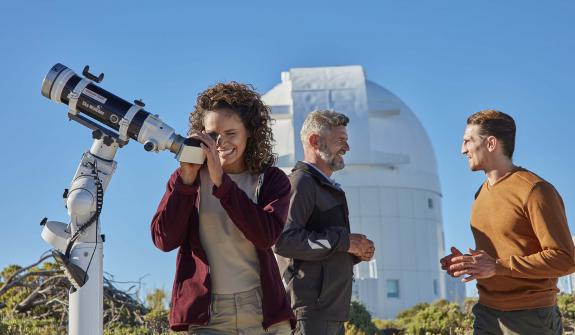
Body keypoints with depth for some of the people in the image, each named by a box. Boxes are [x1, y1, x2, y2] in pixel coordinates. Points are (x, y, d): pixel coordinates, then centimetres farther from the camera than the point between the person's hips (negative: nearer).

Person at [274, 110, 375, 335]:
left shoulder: (326, 188, 25)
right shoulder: (301, 182, -8)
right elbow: (284, 240, -23)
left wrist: (356, 253, 8)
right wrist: (344, 241, -16)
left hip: (333, 308, 10)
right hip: (312, 309, -10)